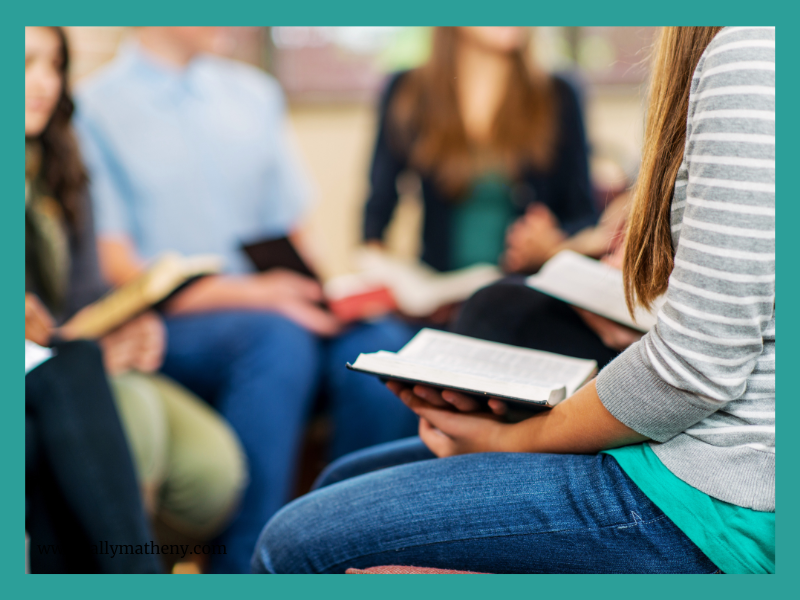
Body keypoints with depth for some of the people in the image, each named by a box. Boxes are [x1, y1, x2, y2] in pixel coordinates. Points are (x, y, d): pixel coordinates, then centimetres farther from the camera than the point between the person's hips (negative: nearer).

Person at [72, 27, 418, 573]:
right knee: (279, 338, -36)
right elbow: (117, 269, -8)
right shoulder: (98, 109, 0)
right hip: (165, 328, -4)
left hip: (272, 312, 5)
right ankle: (244, 572, -29)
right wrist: (249, 294, -21)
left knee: (384, 345, -26)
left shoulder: (256, 95, 18)